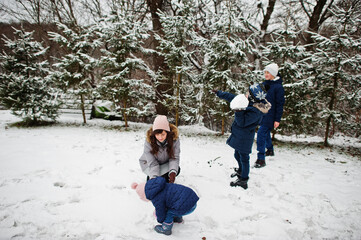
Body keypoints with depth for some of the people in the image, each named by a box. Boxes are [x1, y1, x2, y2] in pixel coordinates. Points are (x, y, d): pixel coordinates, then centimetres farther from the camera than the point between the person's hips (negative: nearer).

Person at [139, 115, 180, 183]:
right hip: (149, 164, -2)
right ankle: (150, 177, 7)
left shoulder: (174, 139, -28)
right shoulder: (148, 142, -32)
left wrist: (173, 172, -43)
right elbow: (152, 163, -30)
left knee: (177, 169, -23)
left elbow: (174, 157, -26)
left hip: (165, 163, 3)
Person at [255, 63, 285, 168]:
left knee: (261, 133, -14)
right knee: (266, 132, 20)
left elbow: (280, 104, -12)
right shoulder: (264, 84, 7)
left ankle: (261, 159, -9)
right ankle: (270, 150, 42)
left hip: (270, 116, -7)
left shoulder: (278, 87, -13)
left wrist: (277, 119, -14)